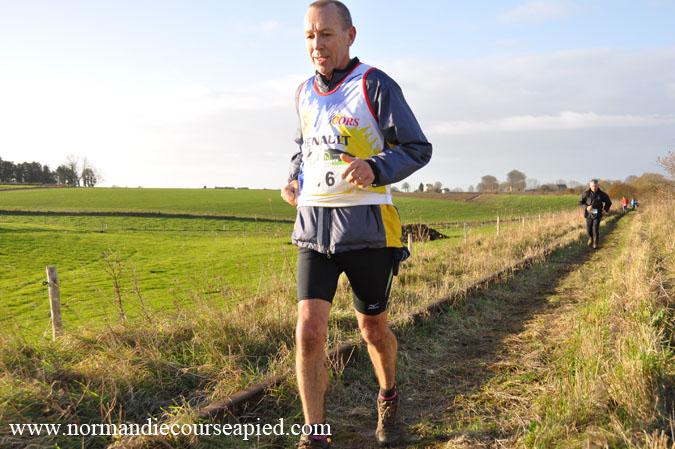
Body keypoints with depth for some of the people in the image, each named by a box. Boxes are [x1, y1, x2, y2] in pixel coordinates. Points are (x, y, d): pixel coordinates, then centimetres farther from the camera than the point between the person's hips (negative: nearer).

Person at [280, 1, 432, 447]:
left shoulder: (375, 85, -6)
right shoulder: (305, 92, 12)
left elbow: (418, 148, -7)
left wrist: (375, 169, -26)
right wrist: (295, 179, 8)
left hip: (366, 226, -4)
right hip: (313, 225, 4)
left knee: (374, 330, 11)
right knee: (309, 329, -9)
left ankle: (388, 401, 40)